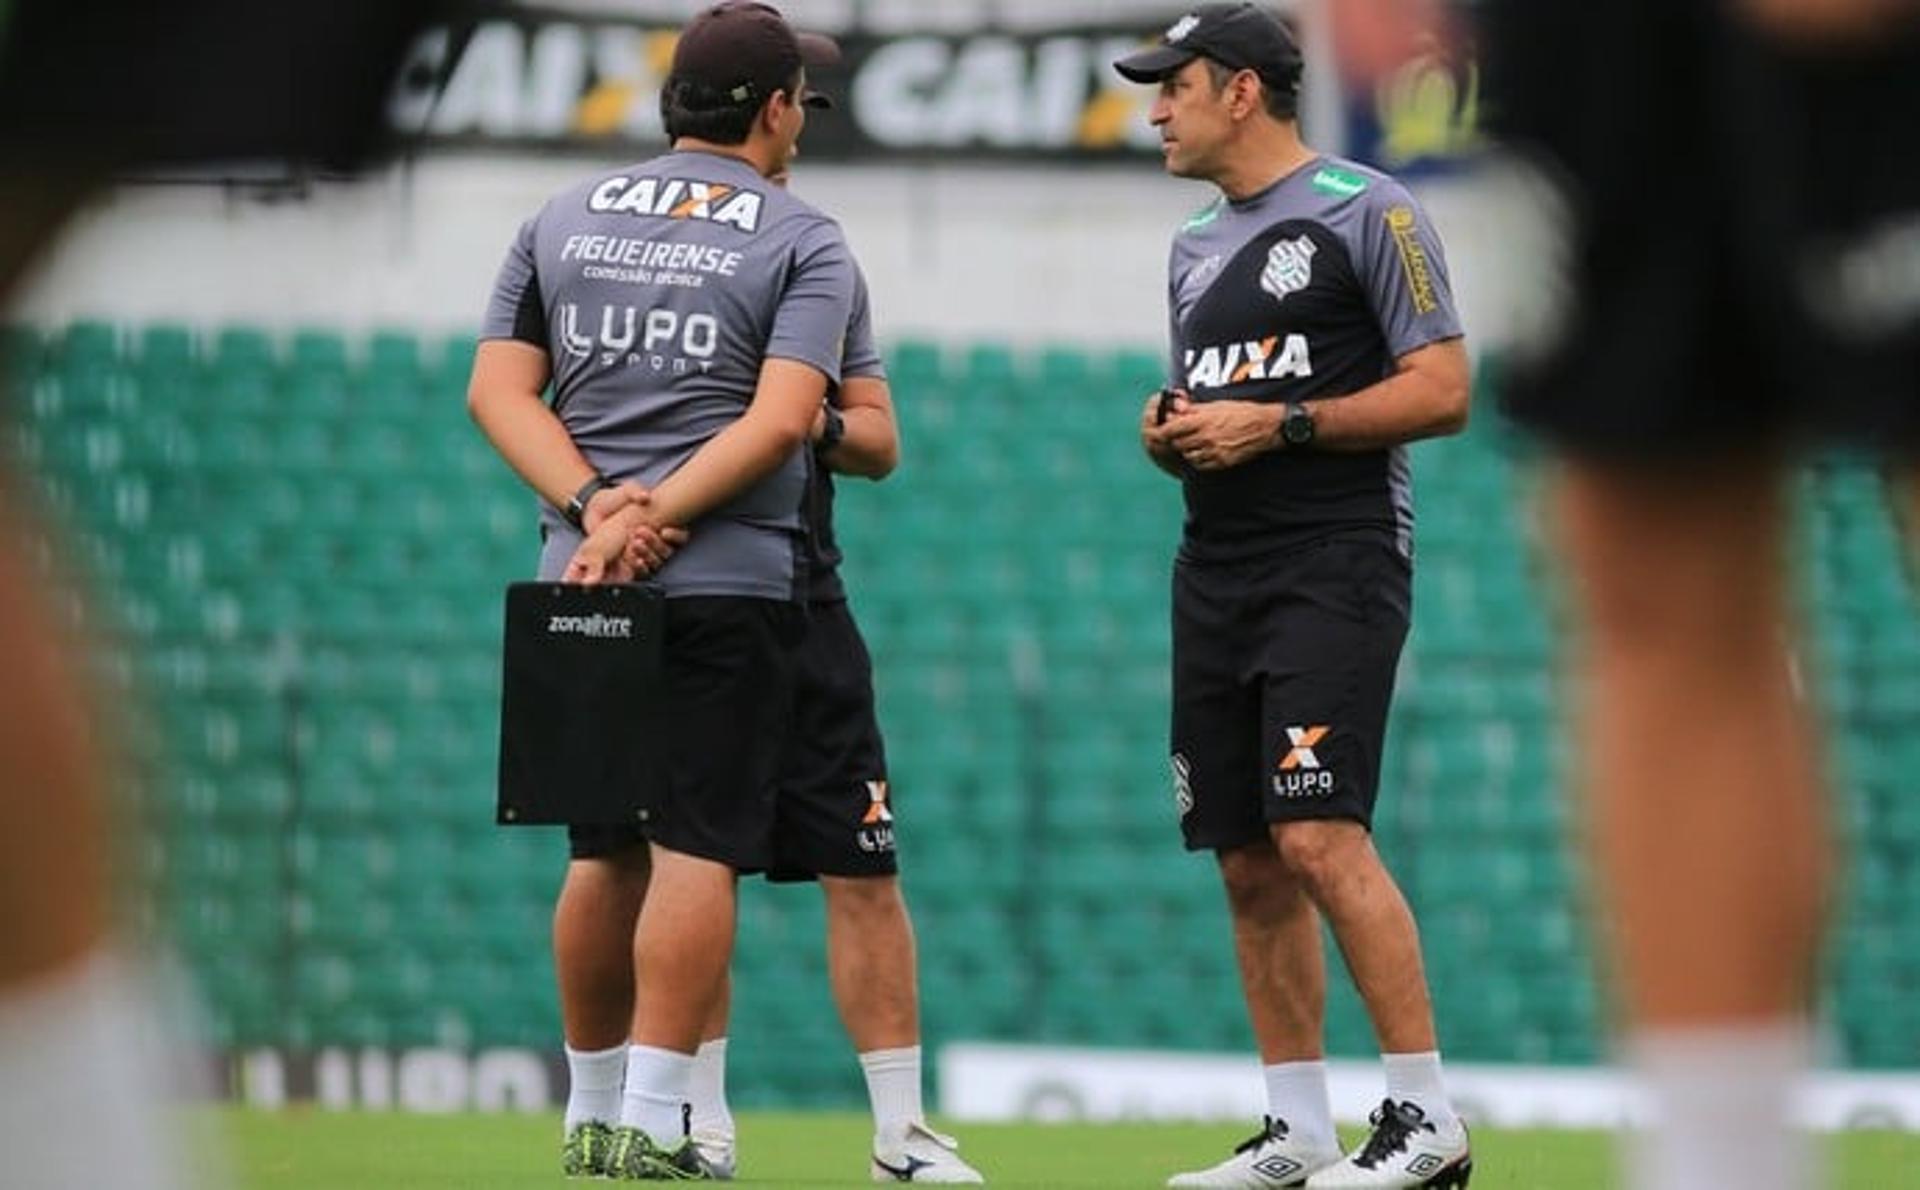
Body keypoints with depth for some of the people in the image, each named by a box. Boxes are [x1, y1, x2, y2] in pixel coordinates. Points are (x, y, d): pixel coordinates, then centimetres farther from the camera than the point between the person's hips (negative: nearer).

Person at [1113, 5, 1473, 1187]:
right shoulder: (1197, 244, 19)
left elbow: (1443, 391, -11)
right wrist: (1170, 435, 5)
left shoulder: (1367, 211, -6)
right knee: (1249, 861, 5)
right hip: (1217, 574, 8)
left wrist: (1277, 425, -15)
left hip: (1335, 562, -8)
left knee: (1319, 837, -19)